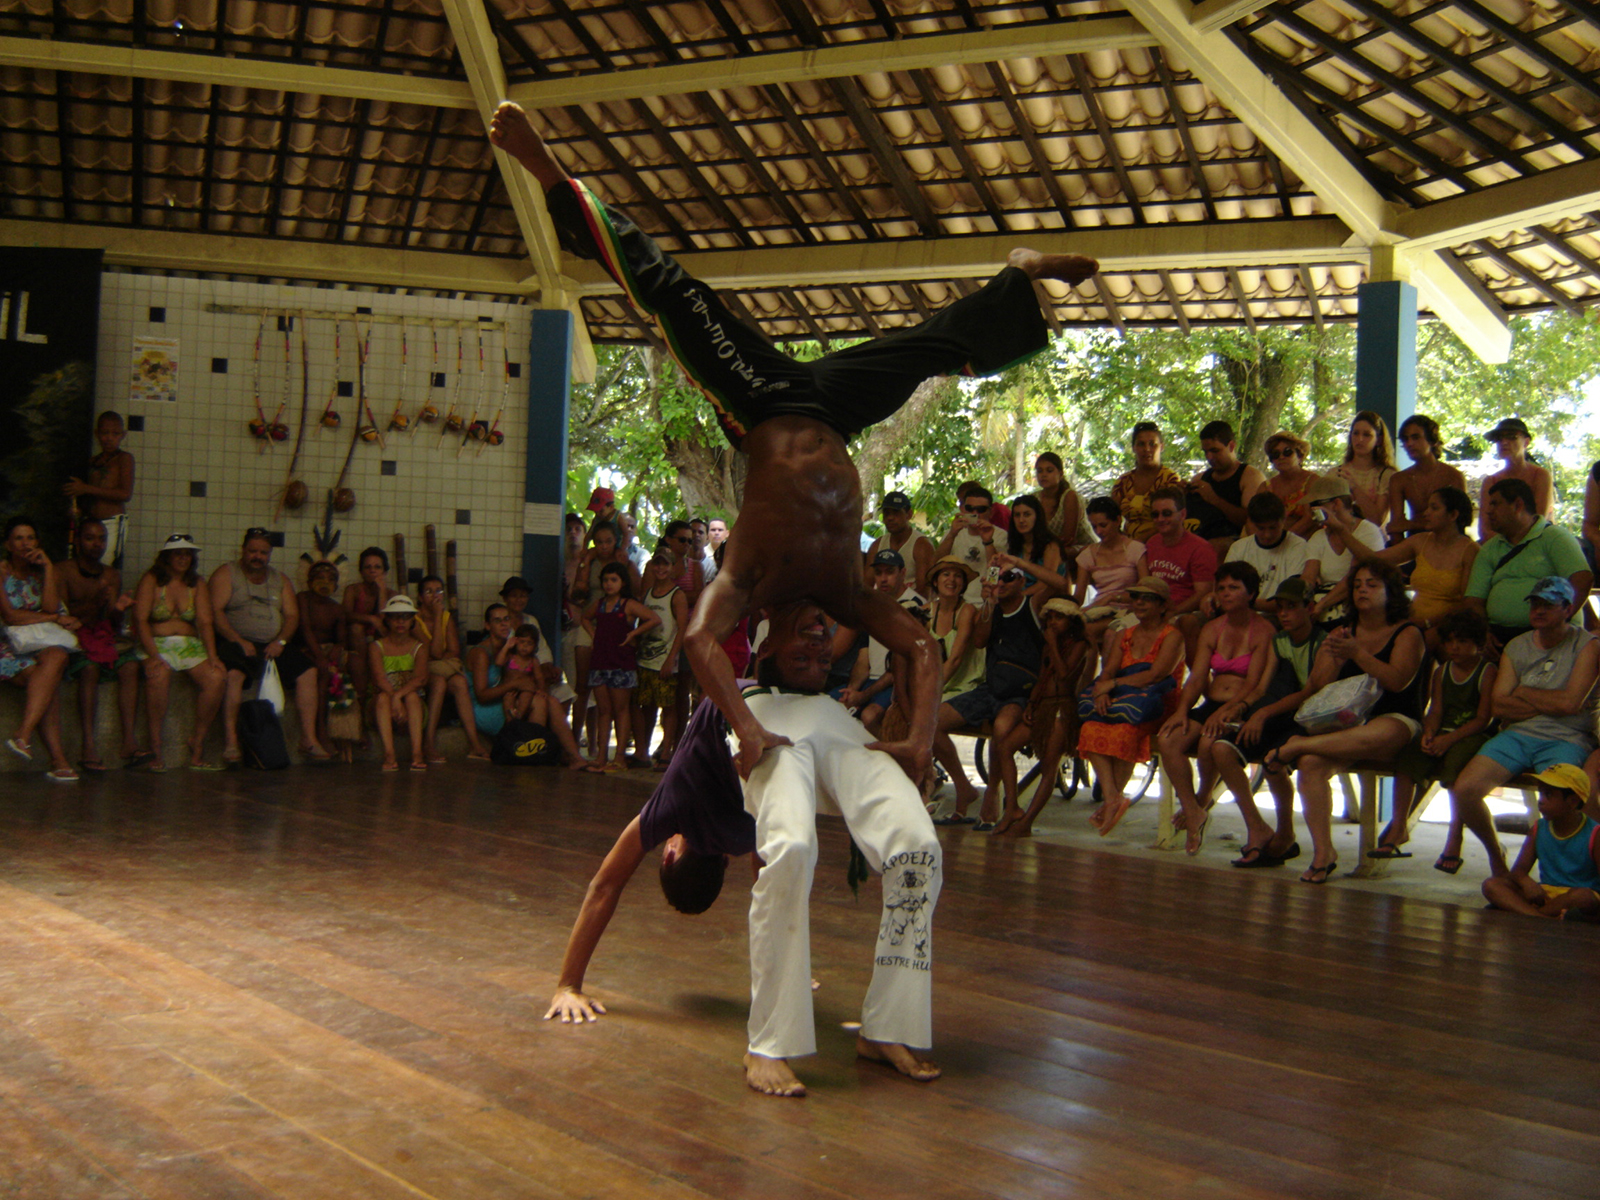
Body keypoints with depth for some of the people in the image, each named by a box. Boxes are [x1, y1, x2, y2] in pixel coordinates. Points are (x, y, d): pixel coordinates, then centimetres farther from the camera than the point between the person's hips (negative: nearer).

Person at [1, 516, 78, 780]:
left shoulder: (40, 572, 18)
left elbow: (51, 607, -1)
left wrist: (48, 568, -3)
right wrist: (56, 619, -6)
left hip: (39, 646, 4)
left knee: (57, 656, -33)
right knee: (50, 680, -31)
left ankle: (23, 735, -38)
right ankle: (58, 760, -38)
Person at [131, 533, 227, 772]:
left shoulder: (197, 585, 14)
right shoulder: (151, 581, 2)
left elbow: (205, 622, 3)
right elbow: (140, 620, -8)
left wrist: (212, 655, -13)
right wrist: (153, 655, -22)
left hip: (190, 645, 4)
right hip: (156, 643, -4)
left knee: (217, 677, -25)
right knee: (159, 676, -37)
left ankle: (198, 741, -11)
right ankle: (155, 748, -30)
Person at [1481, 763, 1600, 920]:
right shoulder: (1538, 830, 9)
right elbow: (1518, 870, 3)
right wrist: (1526, 881, -22)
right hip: (1545, 894, 4)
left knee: (1584, 897, -41)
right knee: (1491, 885, -20)